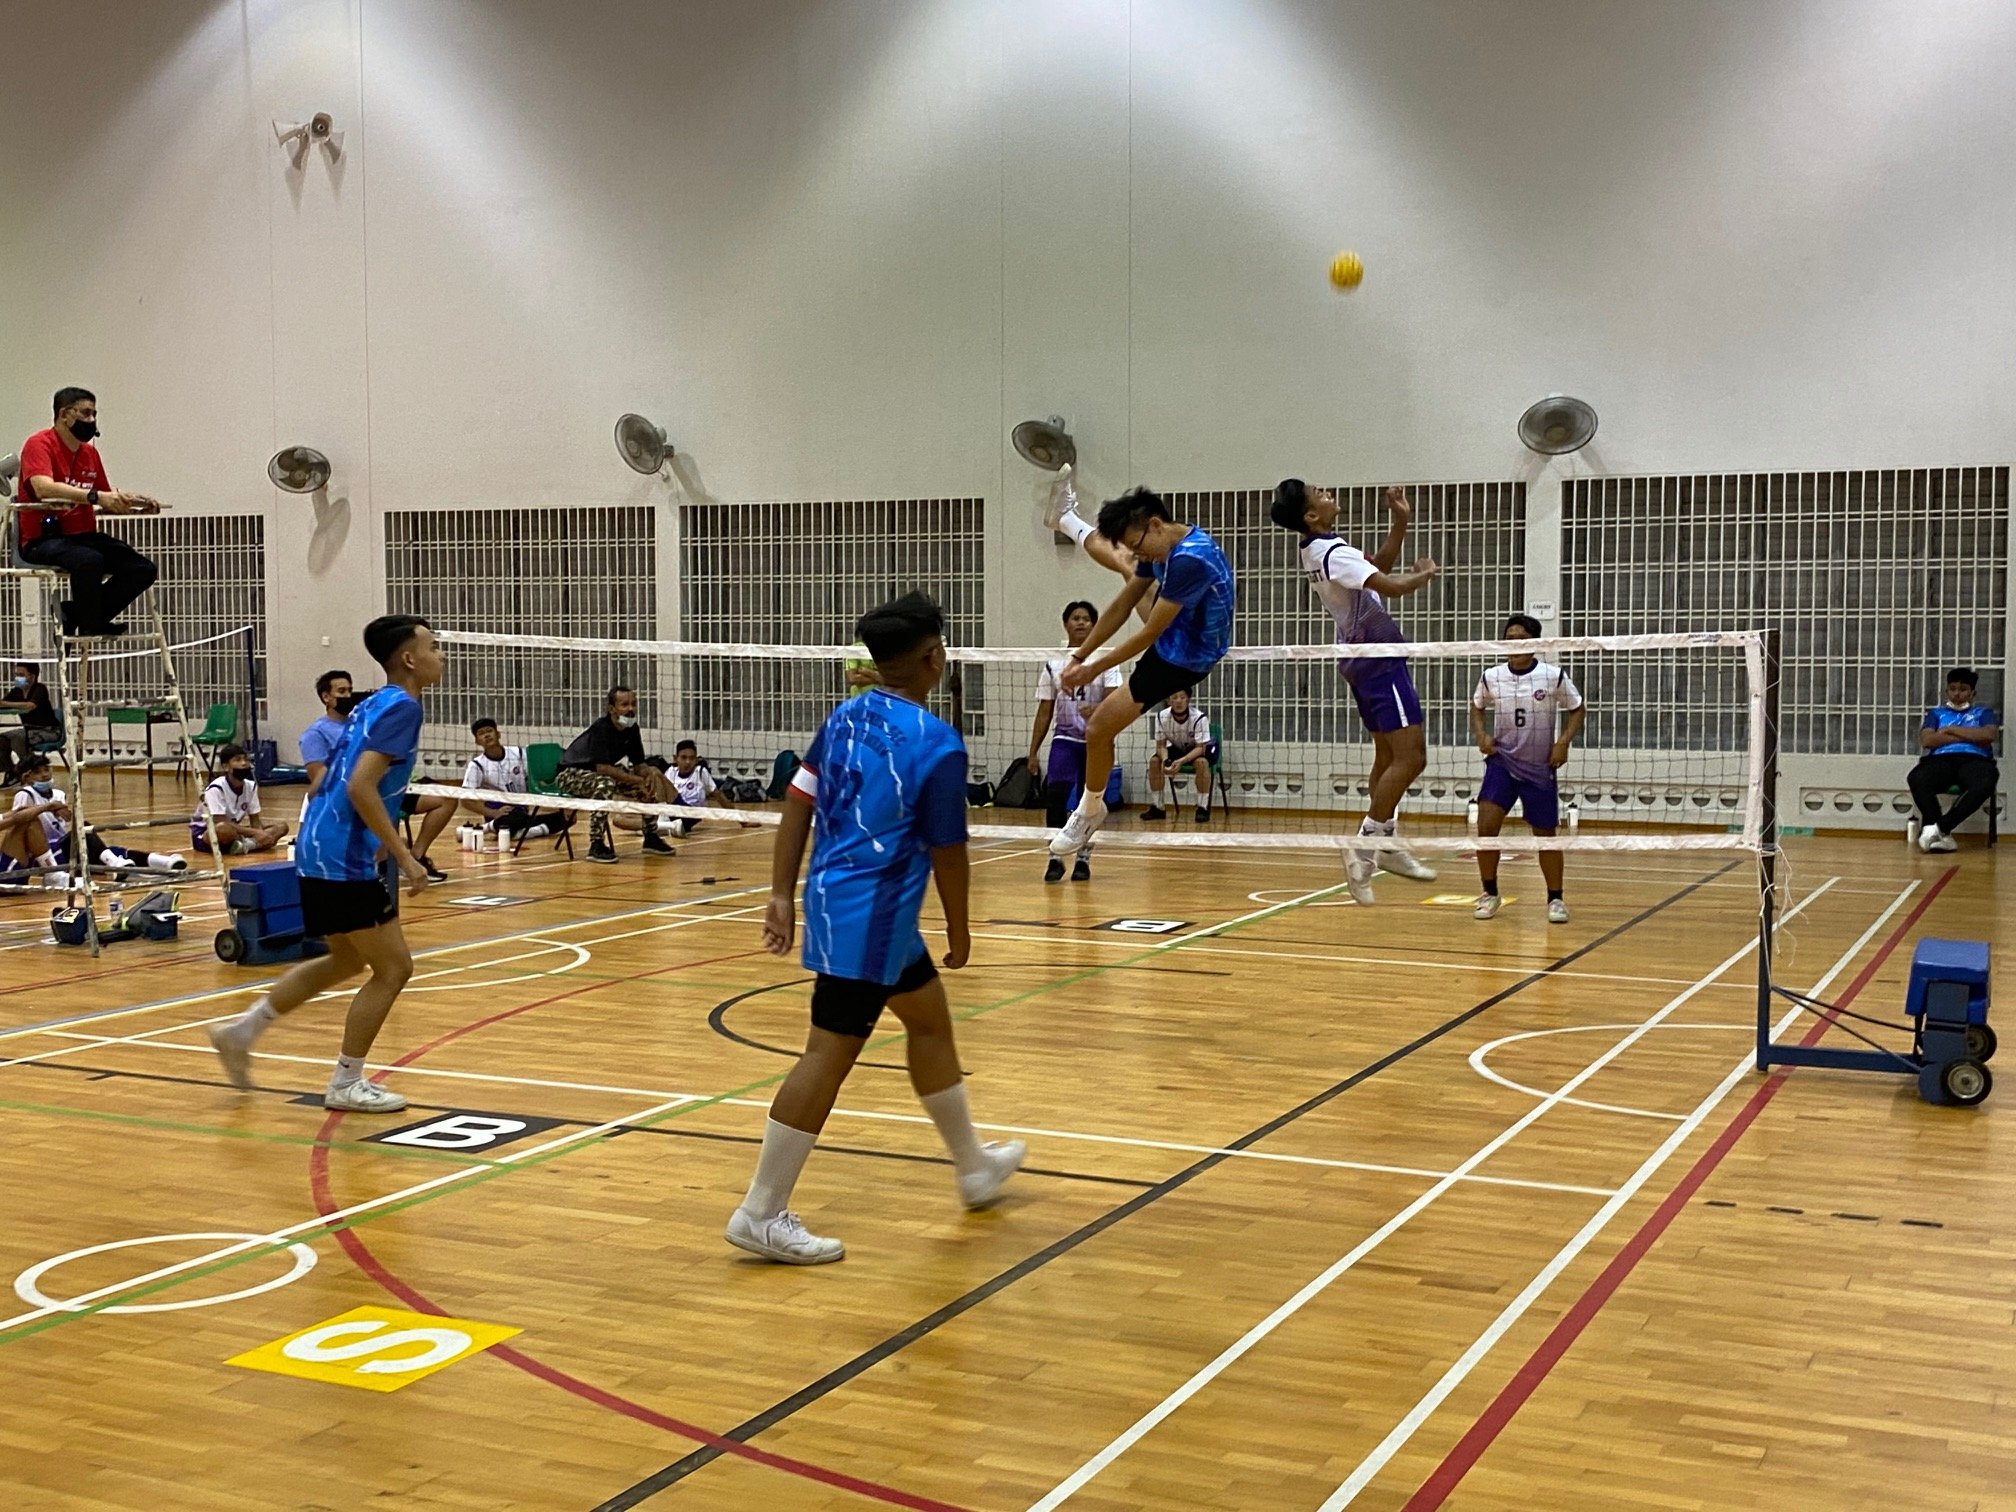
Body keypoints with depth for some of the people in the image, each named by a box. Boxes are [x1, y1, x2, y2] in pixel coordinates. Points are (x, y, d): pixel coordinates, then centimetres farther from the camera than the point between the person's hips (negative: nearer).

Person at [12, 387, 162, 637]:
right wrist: (96, 496, -37)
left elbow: (107, 502, 21)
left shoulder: (90, 453, 13)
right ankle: (92, 625, -12)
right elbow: (43, 488, -27)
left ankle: (76, 613, 2)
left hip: (83, 536, 7)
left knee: (144, 570, -11)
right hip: (43, 540, -7)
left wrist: (137, 505, 0)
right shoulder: (39, 444, -8)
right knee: (90, 560, -37)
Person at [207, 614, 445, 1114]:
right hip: (347, 861, -10)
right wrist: (404, 857, -22)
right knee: (393, 968, 0)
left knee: (346, 961, 24)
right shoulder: (401, 707, -15)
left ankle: (241, 1030, 29)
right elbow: (360, 787, -25)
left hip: (323, 850, 10)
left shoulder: (376, 704, 14)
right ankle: (346, 1084, 9)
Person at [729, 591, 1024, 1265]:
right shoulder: (938, 743, -14)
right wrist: (959, 933, 3)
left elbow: (797, 806, 4)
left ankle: (974, 1167, 38)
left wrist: (781, 895, 7)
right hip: (871, 913, -9)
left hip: (835, 897, 9)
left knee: (930, 1018, 22)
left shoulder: (844, 718, 6)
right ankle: (761, 1214, 0)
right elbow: (947, 851, -10)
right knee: (829, 1055, -4)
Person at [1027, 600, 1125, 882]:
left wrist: (1096, 710, -35)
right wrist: (1033, 752, 6)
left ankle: (1083, 859, 15)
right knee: (1055, 794, -17)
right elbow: (1045, 712, 9)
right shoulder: (1053, 665, 7)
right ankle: (1056, 857, -9)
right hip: (1065, 740, 1)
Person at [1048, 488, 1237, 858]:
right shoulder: (1163, 546, -4)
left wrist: (1095, 669, -17)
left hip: (1182, 657, -9)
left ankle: (1089, 813, 10)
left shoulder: (1189, 560, -33)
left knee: (1098, 728, -8)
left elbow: (1150, 633, -27)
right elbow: (1121, 608, 4)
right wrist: (1079, 657, 2)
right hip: (1173, 638, 9)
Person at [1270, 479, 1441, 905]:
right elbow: (1392, 586, -30)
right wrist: (1424, 574, -9)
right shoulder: (1333, 553, -22)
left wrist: (1400, 522, 8)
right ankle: (1364, 845, -12)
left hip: (1361, 657, 10)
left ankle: (1386, 843, 22)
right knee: (1411, 755, -12)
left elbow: (1380, 566, 20)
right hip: (1380, 657, -10)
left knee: (1388, 753, 16)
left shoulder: (1319, 550, 9)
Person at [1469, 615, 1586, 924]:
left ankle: (1555, 899, 24)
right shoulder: (1491, 677, -2)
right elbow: (1476, 706, 16)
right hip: (1501, 762, 1)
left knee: (1545, 835, 5)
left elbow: (1578, 709, 3)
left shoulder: (1554, 676, -8)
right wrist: (1481, 734, -2)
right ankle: (1489, 894, 6)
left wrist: (1564, 741, -10)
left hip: (1540, 767, -1)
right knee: (1486, 827, -13)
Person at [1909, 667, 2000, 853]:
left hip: (1974, 760, -1)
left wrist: (1951, 730, 4)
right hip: (1941, 760, 1)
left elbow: (1990, 735, 1)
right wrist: (1970, 736, 4)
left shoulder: (1983, 712, 25)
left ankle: (1940, 827, -39)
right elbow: (1926, 740, 6)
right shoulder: (1936, 712, 27)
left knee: (1984, 784, -40)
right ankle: (1943, 836, -38)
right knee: (1916, 779, -37)